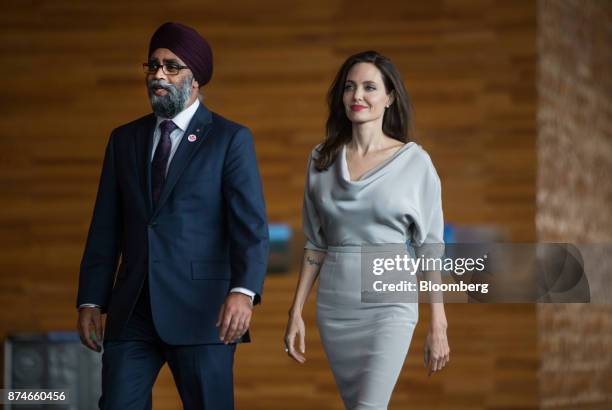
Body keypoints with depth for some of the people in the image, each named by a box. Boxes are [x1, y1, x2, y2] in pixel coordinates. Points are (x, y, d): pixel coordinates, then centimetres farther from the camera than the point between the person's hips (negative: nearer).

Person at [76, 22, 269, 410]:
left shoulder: (231, 139, 0)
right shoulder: (124, 140, 14)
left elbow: (251, 225, -9)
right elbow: (105, 229, 14)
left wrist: (243, 291, -24)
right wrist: (91, 301, 7)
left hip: (202, 311, -4)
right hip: (132, 312, 4)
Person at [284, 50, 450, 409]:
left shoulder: (415, 161, -4)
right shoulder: (322, 159, 6)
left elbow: (430, 247, -2)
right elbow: (315, 244, 12)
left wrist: (438, 327, -5)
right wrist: (297, 312, 7)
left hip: (389, 303, -4)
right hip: (334, 307, 4)